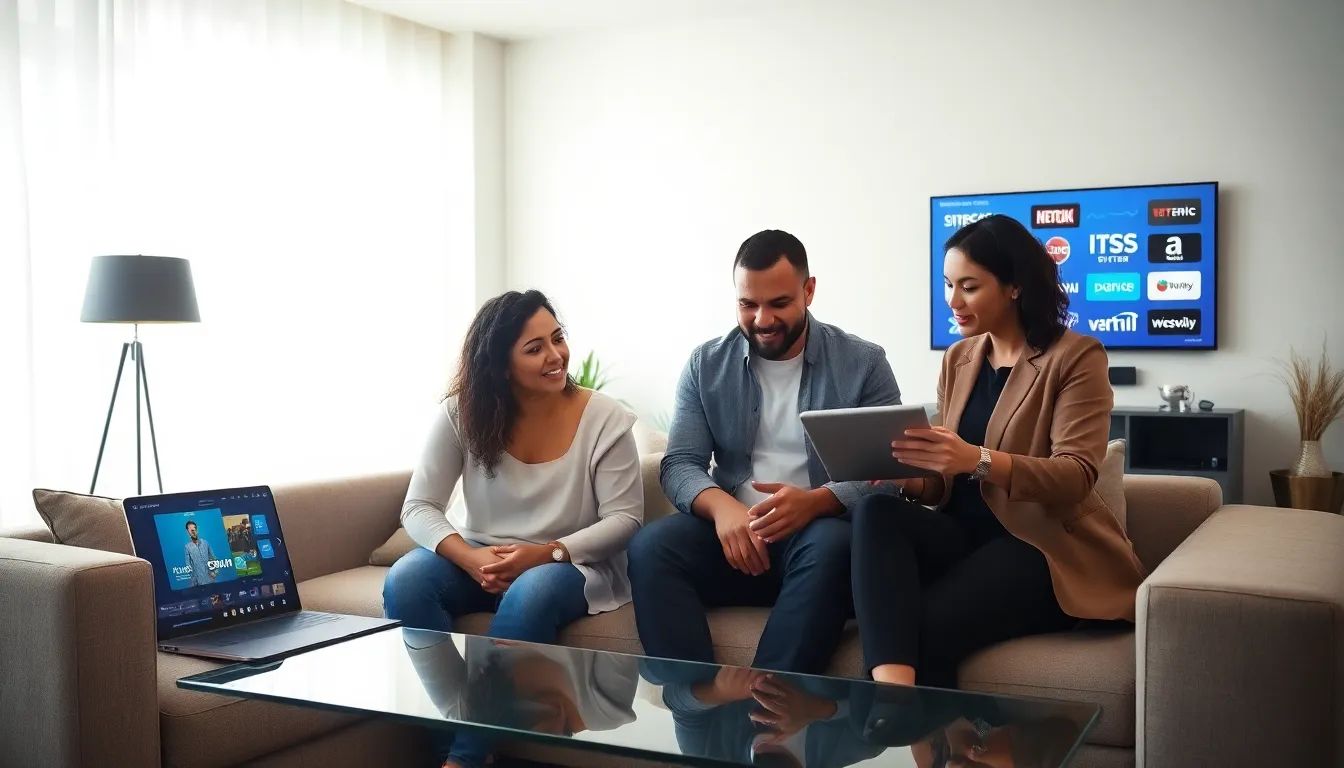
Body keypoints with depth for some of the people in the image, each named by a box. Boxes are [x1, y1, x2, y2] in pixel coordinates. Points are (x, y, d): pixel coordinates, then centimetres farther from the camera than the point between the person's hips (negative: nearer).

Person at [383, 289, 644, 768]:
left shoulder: (605, 419, -10)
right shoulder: (462, 413, -5)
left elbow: (625, 519, -11)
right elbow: (419, 507, -6)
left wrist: (546, 554, -24)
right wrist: (469, 557, -26)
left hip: (568, 566, -2)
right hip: (480, 561, 3)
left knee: (532, 592, -37)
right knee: (405, 581, -27)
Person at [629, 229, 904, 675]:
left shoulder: (863, 363, 1)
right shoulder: (706, 366, 8)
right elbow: (679, 464, 2)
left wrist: (816, 501, -26)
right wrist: (719, 505, -22)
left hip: (821, 533, -2)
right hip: (734, 534, 2)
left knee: (830, 547, -37)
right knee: (649, 547, -27)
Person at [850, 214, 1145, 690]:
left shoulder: (1076, 357, -4)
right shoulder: (958, 359, 14)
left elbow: (1075, 477, -17)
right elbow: (946, 484, 13)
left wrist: (979, 460, -34)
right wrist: (910, 477, -12)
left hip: (1044, 547, -5)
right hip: (966, 532, 6)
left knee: (923, 626, -33)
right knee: (877, 512, -29)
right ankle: (893, 696, -43)